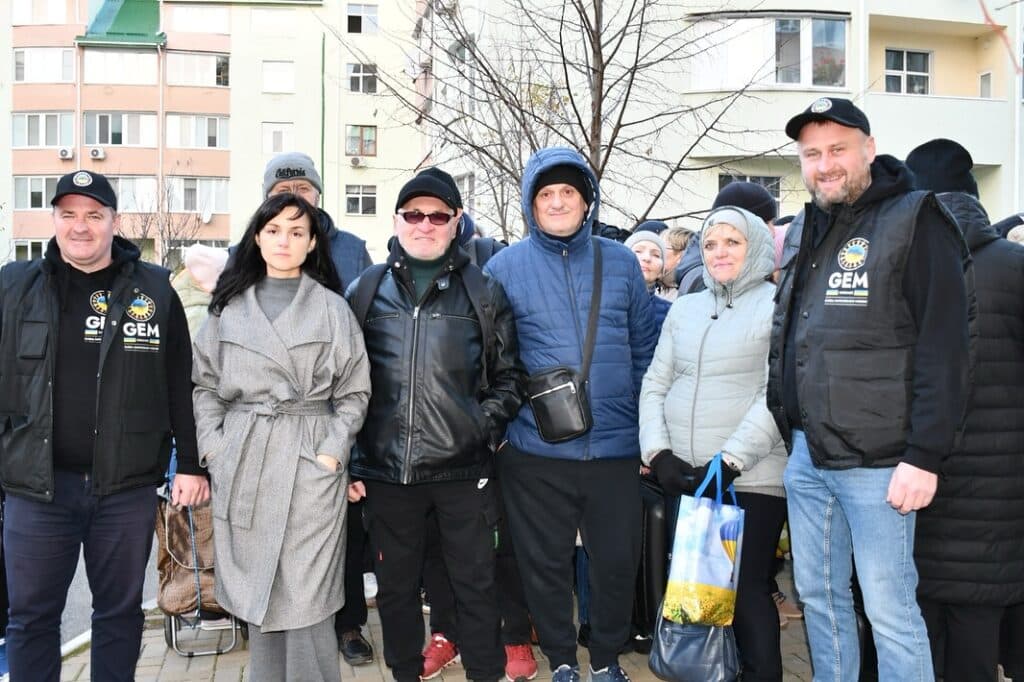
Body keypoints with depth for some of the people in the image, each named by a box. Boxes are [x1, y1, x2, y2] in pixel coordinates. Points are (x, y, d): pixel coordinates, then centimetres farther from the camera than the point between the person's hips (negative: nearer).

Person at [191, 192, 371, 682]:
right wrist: (213, 449, 0)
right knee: (254, 594, 13)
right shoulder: (228, 305, 9)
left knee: (306, 603, -3)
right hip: (241, 464, 3)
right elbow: (204, 384, 11)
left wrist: (333, 450, -8)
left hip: (310, 464, -3)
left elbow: (354, 392, 2)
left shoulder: (333, 309, 3)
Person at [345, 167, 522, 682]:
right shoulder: (365, 291, 6)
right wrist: (350, 460, 2)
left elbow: (508, 377, 9)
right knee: (395, 587, 15)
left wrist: (485, 428, -4)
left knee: (476, 585, 9)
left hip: (463, 469, -1)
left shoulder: (483, 293, 5)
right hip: (386, 469, 2)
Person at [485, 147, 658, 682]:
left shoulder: (620, 262, 5)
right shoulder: (504, 267, -1)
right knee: (546, 563, 12)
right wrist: (498, 424, -4)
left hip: (615, 445, 2)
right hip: (534, 450, -1)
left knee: (618, 560, 11)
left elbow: (644, 351, 10)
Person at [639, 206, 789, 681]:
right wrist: (658, 453, -4)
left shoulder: (778, 306, -2)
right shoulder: (684, 308, 13)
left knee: (747, 592, 0)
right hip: (682, 478, 5)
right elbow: (654, 385, 10)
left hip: (751, 480, -5)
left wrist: (728, 463, -18)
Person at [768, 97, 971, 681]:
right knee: (818, 595, 16)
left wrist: (924, 457, -17)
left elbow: (944, 349, -13)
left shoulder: (913, 221, -7)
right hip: (804, 454, 7)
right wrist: (786, 428, 13)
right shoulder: (803, 232, 13)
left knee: (889, 608, 2)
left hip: (877, 462, -6)